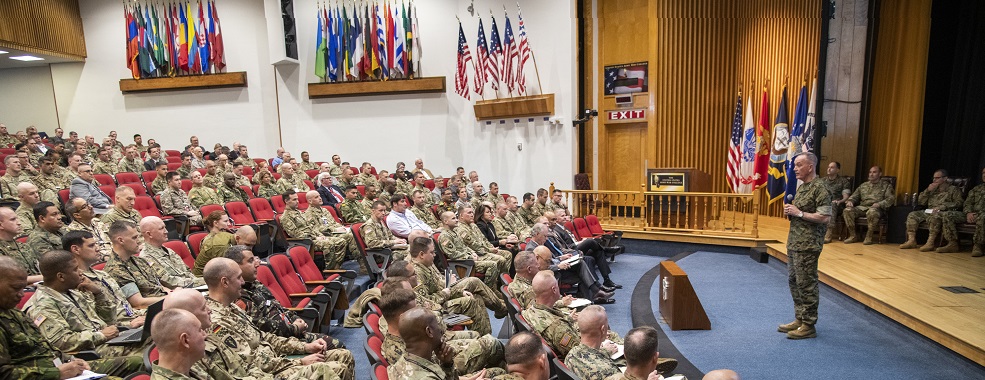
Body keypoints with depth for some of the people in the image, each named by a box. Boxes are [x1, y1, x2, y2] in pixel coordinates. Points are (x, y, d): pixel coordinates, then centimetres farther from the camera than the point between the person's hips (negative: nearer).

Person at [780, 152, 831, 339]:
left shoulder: (820, 189, -14)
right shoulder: (801, 187, 14)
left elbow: (824, 217, -20)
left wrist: (799, 213, -17)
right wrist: (790, 211, 6)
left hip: (808, 245, -9)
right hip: (793, 242, 10)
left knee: (806, 284, -3)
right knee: (794, 281, 15)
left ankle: (808, 325, 7)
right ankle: (799, 319, 26)